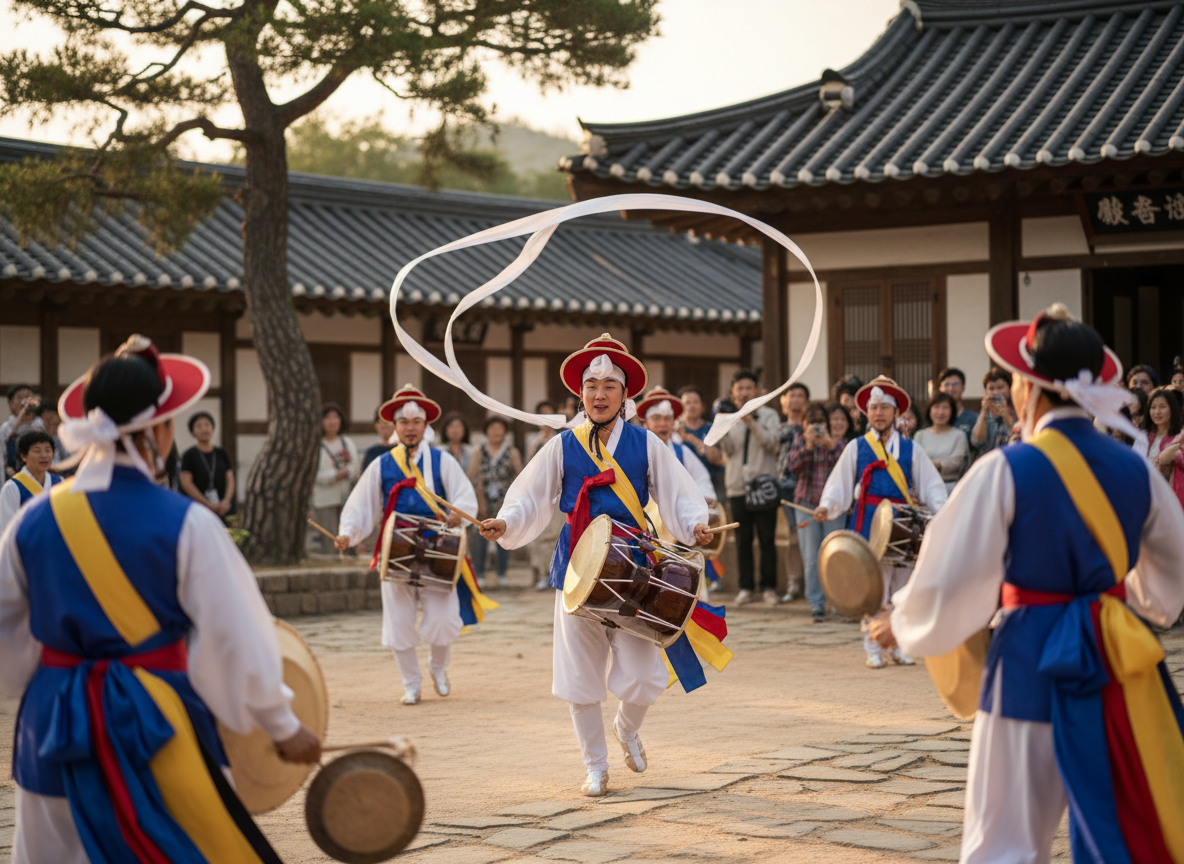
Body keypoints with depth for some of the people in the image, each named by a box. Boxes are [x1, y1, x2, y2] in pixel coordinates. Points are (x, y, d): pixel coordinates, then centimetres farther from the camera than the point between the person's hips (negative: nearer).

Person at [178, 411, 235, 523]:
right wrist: (208, 504, -11)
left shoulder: (222, 454, 14)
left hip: (223, 509, 3)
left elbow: (230, 479, 9)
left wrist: (226, 501, -10)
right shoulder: (189, 455, 3)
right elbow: (186, 483, -4)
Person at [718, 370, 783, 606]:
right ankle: (746, 587, 9)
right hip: (738, 487, 2)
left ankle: (769, 587, 3)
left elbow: (773, 443, -11)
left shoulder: (768, 415, 4)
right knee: (743, 540, 3)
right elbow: (727, 450, 0)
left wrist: (752, 423, -20)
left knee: (767, 539, -3)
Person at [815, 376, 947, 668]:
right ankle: (873, 649, 6)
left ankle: (900, 646, 15)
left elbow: (931, 486, 7)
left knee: (903, 589, 3)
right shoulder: (856, 448, 8)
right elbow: (839, 484, 4)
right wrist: (826, 506, -14)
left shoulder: (910, 449, 9)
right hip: (868, 523, -1)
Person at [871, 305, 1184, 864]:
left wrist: (903, 625, 7)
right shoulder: (1135, 471, 2)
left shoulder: (1005, 471, -14)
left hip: (1032, 666, -5)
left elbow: (953, 577, -12)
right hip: (1117, 669, 5)